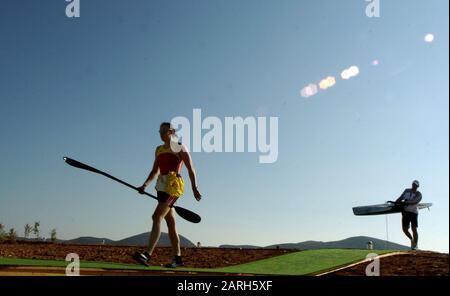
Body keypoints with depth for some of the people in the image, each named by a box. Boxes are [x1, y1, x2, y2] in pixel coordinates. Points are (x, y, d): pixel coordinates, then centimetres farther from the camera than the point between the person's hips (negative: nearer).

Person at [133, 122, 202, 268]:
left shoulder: (179, 148, 1)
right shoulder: (159, 149, 20)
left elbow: (190, 169, -1)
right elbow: (155, 170, 23)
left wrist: (194, 188, -7)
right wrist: (145, 184, 8)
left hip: (173, 185, -7)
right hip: (161, 186, 7)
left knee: (157, 217, -21)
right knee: (170, 223, 8)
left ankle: (147, 255, -30)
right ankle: (177, 258, 14)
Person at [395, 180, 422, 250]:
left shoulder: (418, 194, 2)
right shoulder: (407, 191, 17)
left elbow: (414, 201, -15)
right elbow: (401, 198, 17)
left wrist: (405, 202, -26)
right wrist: (395, 202, 1)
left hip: (413, 212, -4)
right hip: (405, 212, 4)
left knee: (414, 229, -10)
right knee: (405, 229, -1)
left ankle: (415, 245, -2)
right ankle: (412, 239, 24)